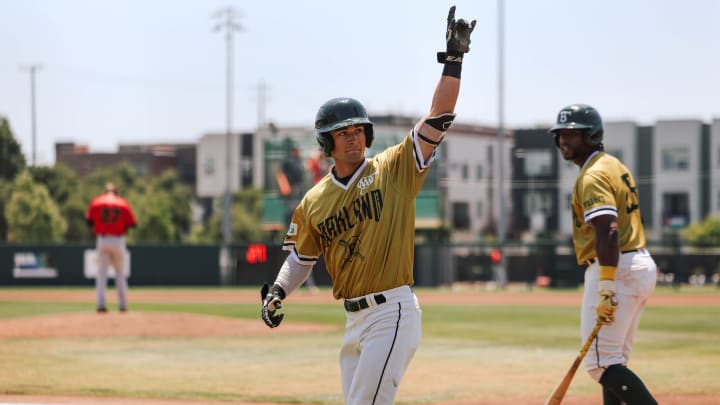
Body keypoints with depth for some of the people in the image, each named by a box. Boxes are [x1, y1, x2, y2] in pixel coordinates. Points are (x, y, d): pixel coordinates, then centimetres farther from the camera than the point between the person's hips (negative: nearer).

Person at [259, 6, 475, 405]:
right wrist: (276, 292, 3)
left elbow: (438, 118, -10)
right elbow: (302, 255, 20)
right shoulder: (314, 201, 9)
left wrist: (453, 59, -17)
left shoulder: (394, 169, -3)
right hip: (353, 318, 6)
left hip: (393, 313, -6)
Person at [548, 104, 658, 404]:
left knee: (600, 363, -12)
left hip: (617, 269, -10)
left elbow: (608, 232, -24)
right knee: (613, 362, 16)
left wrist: (605, 290, -29)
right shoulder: (614, 166, 20)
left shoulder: (593, 176, -12)